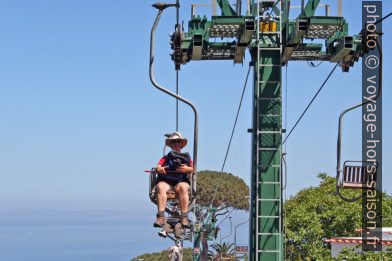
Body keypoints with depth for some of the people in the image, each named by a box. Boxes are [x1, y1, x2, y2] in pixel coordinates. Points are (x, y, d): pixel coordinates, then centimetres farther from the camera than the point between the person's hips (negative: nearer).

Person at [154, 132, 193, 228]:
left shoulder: (186, 157, 26)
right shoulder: (166, 158, 28)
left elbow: (193, 169, 10)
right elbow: (157, 167, 10)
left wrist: (187, 169, -14)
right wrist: (158, 168, -16)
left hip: (182, 181, -1)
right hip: (165, 181, 1)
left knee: (182, 187, -37)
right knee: (160, 187, -35)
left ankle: (184, 217, -44)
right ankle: (161, 217, -46)